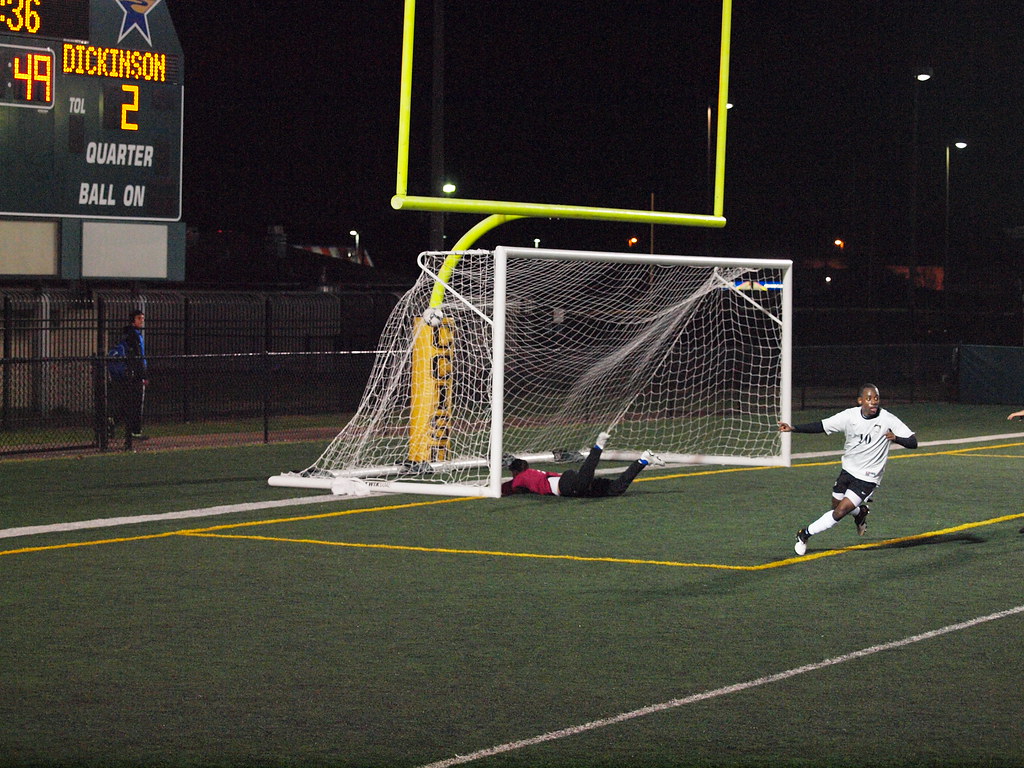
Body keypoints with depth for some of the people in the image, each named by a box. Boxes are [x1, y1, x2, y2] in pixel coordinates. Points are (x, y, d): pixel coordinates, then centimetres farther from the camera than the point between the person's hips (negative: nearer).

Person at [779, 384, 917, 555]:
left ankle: (805, 534, 4)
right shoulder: (850, 416, -8)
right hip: (848, 470, 5)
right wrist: (793, 428, -17)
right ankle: (861, 512, 52)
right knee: (836, 505, 20)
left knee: (840, 512, -14)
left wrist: (896, 438, -39)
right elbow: (821, 426, -7)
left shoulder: (888, 420, -17)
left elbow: (913, 442, -17)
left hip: (868, 478, -5)